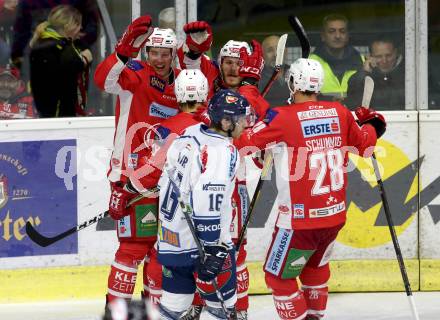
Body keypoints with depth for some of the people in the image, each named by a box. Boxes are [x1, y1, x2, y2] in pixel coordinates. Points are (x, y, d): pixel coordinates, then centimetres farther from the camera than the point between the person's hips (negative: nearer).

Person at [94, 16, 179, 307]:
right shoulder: (135, 74, -9)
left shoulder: (181, 81, 9)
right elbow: (104, 78, -29)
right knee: (135, 243, -10)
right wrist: (125, 50, -46)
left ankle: (154, 303, 26)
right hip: (131, 172, -7)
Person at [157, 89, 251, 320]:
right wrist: (212, 250, -24)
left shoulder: (192, 133, 4)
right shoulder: (222, 152, -21)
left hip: (171, 237, 9)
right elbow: (207, 205, -27)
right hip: (200, 243, -9)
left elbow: (168, 171, 17)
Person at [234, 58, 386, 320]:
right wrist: (372, 124, 38)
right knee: (316, 265, 29)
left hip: (300, 219, -6)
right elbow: (364, 145, 16)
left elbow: (243, 142, -13)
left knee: (279, 276, 7)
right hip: (335, 213, 6)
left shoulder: (282, 118, -15)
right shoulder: (340, 113, 1)